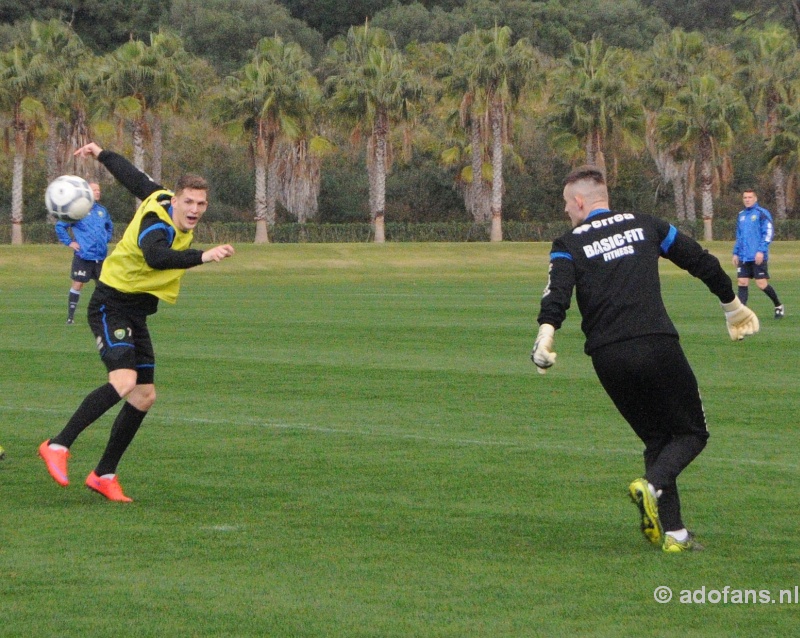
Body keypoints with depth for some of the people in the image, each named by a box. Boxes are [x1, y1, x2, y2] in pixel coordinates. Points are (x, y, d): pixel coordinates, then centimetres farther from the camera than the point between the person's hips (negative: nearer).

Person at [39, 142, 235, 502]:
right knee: (123, 381, -29)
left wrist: (101, 155, 38)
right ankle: (58, 446, -22)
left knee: (144, 396, 7)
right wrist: (203, 256, -59)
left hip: (135, 315, 10)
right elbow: (156, 257, -47)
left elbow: (134, 177, 21)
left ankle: (104, 475, 17)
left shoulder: (163, 199, 4)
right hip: (111, 306, -10)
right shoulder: (156, 223, -24)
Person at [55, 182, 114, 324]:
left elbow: (109, 226, 31)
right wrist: (69, 242, -7)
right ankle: (70, 316, 1)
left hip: (100, 256, 6)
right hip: (83, 255, -6)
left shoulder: (102, 210, 11)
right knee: (77, 284, -5)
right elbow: (60, 226, -4)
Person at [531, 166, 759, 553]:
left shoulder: (570, 245, 9)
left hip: (608, 357, 1)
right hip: (658, 345, -1)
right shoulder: (644, 225, 15)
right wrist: (733, 307, 33)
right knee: (691, 433, 12)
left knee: (657, 438, 17)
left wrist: (545, 336, -20)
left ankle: (673, 532, 8)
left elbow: (557, 295, -11)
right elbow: (701, 262, 21)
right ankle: (652, 487, -18)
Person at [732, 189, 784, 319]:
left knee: (762, 284, -5)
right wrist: (736, 253, 16)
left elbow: (768, 234, -9)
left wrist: (761, 251, -18)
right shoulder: (741, 215, 16)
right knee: (742, 283, -2)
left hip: (758, 257, -6)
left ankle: (778, 305, 15)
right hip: (744, 258, 6)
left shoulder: (762, 213, -4)